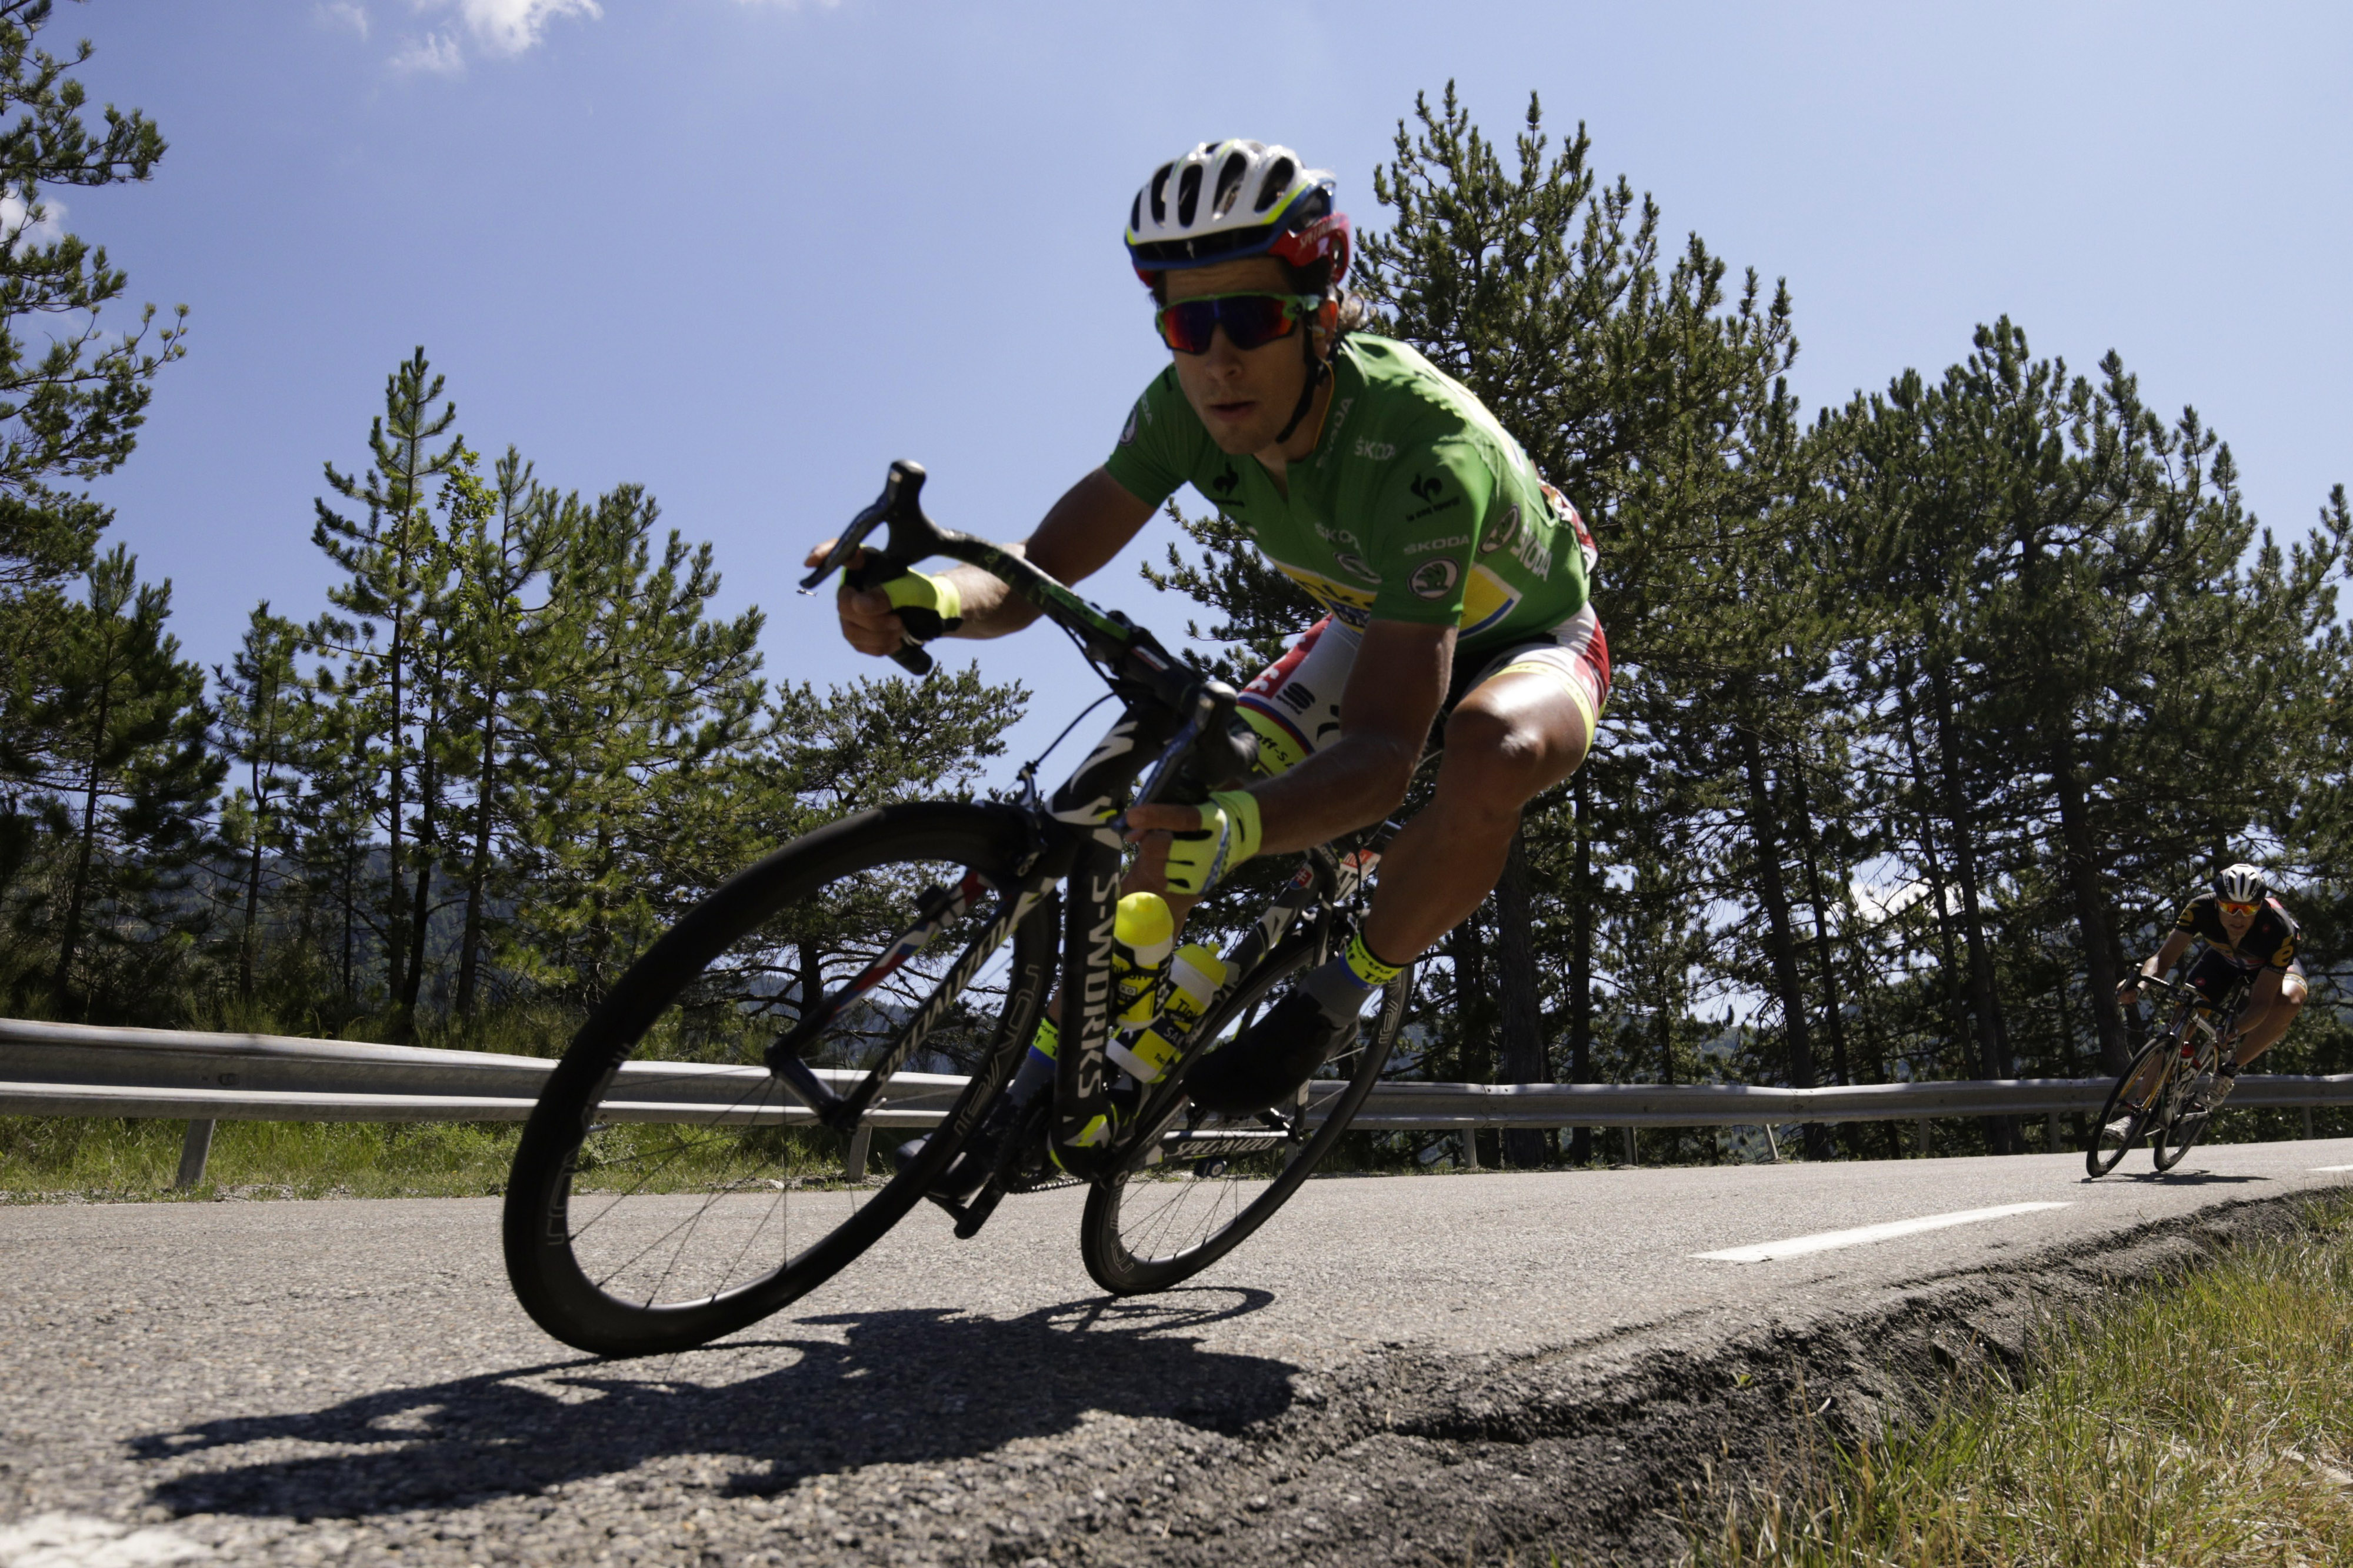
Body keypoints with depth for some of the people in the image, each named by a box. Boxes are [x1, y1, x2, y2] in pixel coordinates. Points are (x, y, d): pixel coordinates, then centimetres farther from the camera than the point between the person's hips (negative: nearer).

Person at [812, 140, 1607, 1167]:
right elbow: (1040, 568, -23)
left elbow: (1385, 752, -46)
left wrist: (1238, 829, -65)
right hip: (1373, 626, 5)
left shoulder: (1424, 450, -40)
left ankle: (1341, 995, -13)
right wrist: (934, 597, -47)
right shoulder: (1191, 408, -23)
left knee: (1496, 754, -40)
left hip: (1529, 639, -4)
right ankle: (1061, 1055, 2)